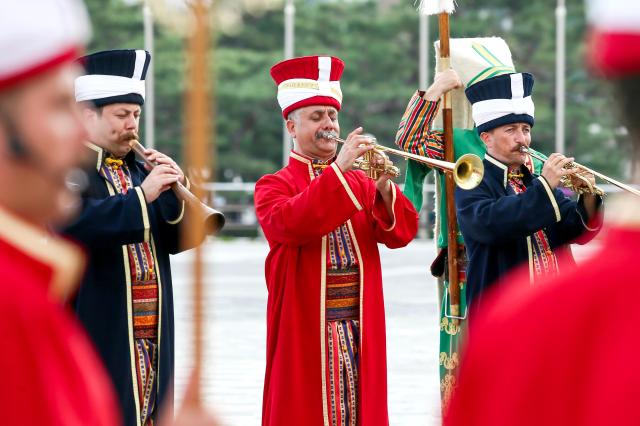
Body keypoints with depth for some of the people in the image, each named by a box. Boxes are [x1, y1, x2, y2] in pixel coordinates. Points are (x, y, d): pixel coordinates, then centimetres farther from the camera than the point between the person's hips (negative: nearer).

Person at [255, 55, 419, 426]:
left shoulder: (362, 183, 13)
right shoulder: (273, 186, 1)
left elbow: (403, 232, 1)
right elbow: (289, 224, -21)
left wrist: (385, 190, -18)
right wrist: (339, 168, -24)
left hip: (362, 333, 4)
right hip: (305, 332, -4)